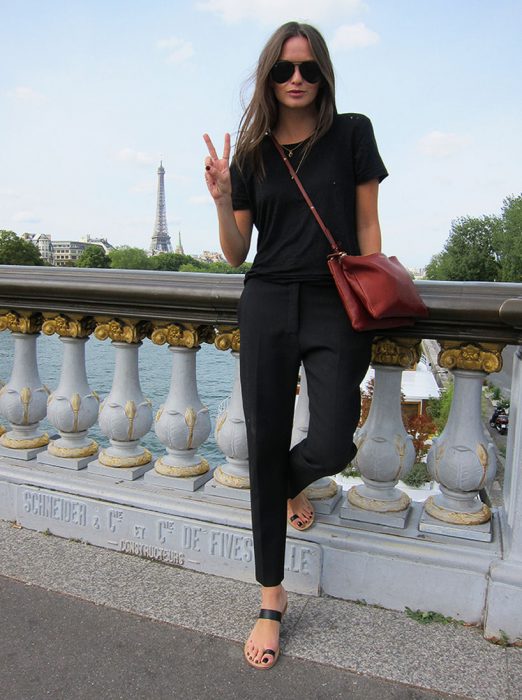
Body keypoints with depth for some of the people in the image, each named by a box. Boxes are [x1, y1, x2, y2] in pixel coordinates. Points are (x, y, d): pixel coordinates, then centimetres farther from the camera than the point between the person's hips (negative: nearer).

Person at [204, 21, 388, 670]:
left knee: (332, 447, -13)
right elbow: (236, 253, 8)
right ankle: (271, 600, 19)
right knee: (264, 446, 1)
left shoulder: (352, 133, 7)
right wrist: (222, 201, -9)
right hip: (267, 305, 2)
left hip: (336, 306, -1)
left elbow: (367, 226, 5)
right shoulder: (251, 153, 10)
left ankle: (294, 481, 31)